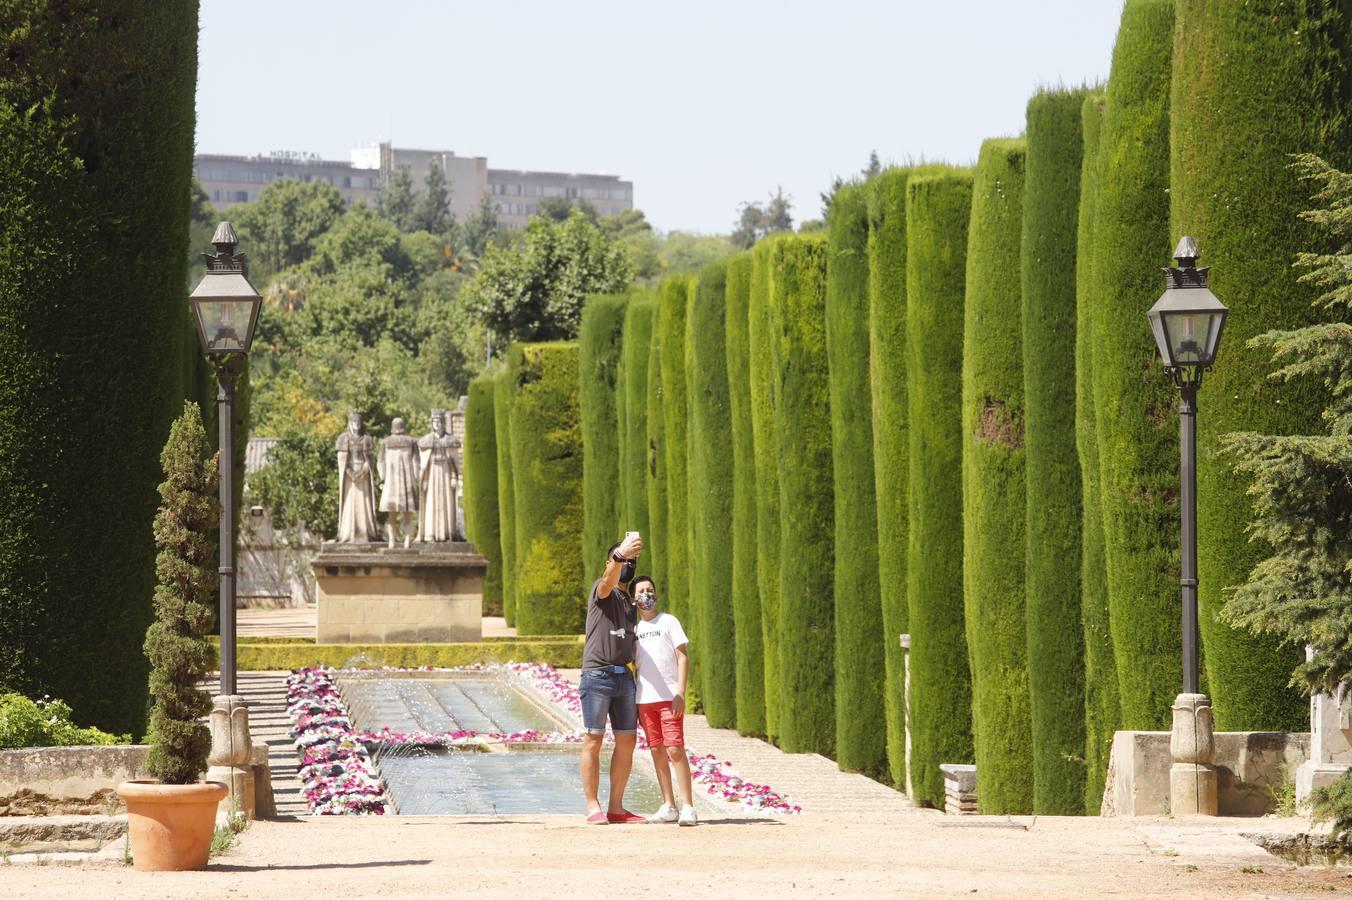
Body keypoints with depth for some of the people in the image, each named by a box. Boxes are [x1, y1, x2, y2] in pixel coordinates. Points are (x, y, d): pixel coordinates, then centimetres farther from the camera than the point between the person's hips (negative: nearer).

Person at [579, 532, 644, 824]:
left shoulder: (630, 602, 22)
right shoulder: (602, 592, -1)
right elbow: (609, 580, -28)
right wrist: (620, 554, -47)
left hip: (624, 677, 7)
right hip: (598, 675, -7)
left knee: (627, 741, 5)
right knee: (593, 741, -5)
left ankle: (616, 808, 11)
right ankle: (593, 808, -5)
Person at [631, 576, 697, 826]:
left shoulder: (668, 622, 4)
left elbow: (683, 657, -1)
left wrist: (680, 692, -10)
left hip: (669, 698, -5)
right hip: (644, 699, 5)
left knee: (675, 749, -12)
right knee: (657, 751, 5)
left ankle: (687, 807, -12)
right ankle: (668, 806, 9)